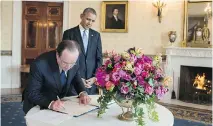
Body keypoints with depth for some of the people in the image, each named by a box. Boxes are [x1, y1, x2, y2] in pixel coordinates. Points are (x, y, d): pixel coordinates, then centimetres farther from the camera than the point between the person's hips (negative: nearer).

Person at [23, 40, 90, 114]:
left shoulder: (74, 60, -14)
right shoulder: (39, 64, -26)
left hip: (61, 104, 3)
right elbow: (32, 93, -21)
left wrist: (83, 93, -13)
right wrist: (50, 103, -35)